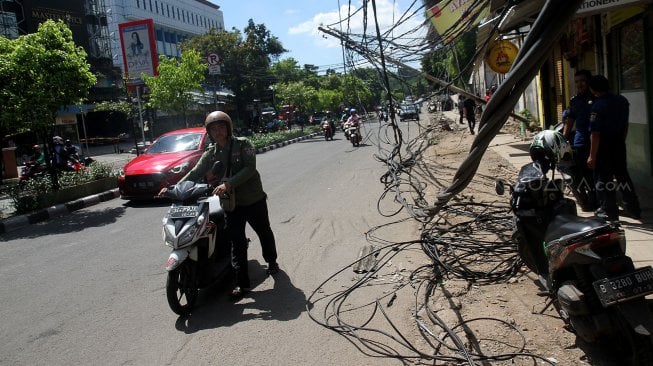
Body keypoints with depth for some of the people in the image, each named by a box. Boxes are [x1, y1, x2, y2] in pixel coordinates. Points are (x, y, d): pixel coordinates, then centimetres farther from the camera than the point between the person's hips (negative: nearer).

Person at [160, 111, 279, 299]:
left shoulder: (243, 144, -9)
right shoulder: (210, 153, 3)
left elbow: (250, 168, -21)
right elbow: (196, 173, -2)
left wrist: (229, 183, -32)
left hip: (254, 199, -2)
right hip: (231, 203, 3)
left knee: (264, 233, 17)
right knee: (237, 242, 2)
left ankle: (271, 261, 42)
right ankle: (242, 282, 8)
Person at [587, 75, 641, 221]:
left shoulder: (598, 106, -20)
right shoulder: (622, 101, 3)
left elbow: (595, 133, -22)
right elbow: (625, 125, 13)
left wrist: (592, 156, -18)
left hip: (604, 147, -7)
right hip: (619, 145, 7)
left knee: (603, 179, 4)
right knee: (623, 176, 19)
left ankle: (609, 211, 9)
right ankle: (633, 208, 27)